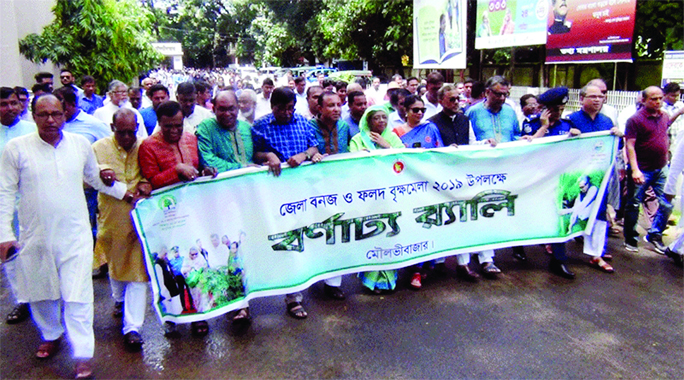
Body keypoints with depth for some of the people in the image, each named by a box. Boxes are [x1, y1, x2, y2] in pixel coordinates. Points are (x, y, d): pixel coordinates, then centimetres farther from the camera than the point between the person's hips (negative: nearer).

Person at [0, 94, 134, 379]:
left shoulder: (81, 144, 2)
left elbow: (95, 177, 17)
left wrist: (126, 193, 11)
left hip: (75, 235, 0)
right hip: (35, 238, 1)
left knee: (77, 297, -2)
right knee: (41, 293, 17)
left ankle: (83, 355, 7)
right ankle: (51, 336, 42)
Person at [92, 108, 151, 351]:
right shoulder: (99, 148, 2)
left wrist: (146, 183, -16)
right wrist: (99, 172, -22)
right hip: (111, 218, 2)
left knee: (138, 271, -5)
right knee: (115, 264, 21)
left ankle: (132, 327, -1)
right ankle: (120, 299, 51)